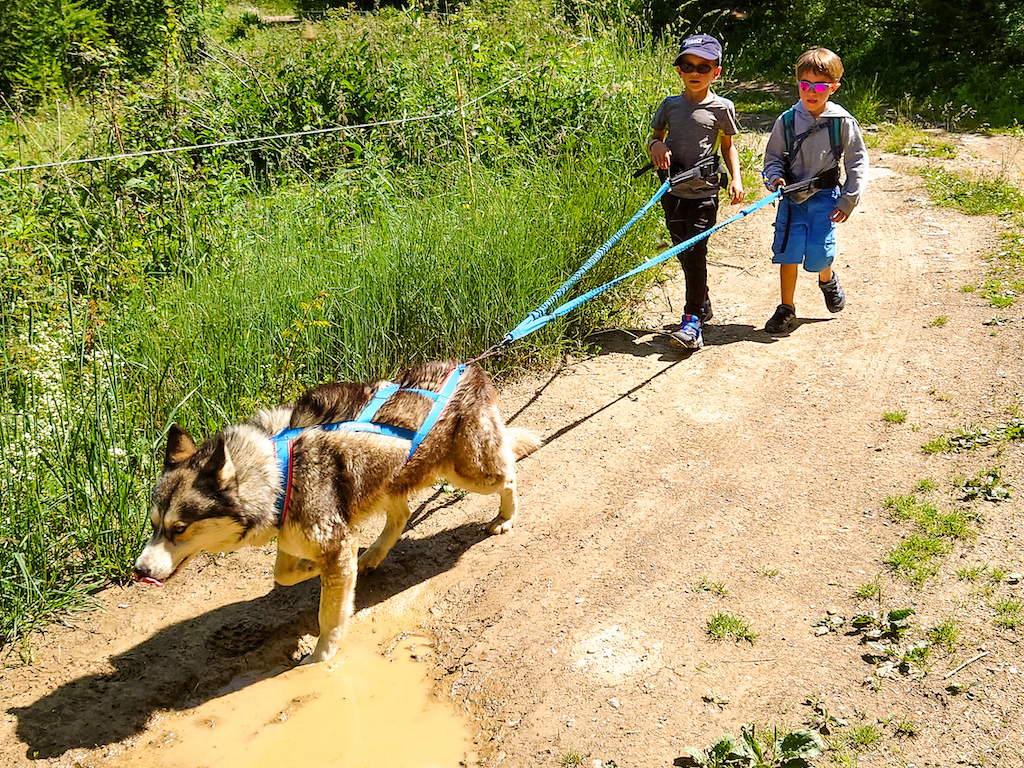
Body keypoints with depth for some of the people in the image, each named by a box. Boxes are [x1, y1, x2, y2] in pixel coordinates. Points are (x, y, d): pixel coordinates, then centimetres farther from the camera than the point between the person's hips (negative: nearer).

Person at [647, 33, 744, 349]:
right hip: (673, 191, 4)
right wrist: (656, 145, -7)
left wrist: (736, 179, 0)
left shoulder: (721, 108, 0)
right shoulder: (670, 105, 7)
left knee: (694, 251, -13)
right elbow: (654, 137, 17)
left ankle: (692, 320, -9)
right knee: (683, 252, 11)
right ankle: (702, 304, 31)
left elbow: (727, 145, 11)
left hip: (704, 192, -4)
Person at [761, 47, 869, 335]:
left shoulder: (843, 122, -6)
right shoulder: (787, 121, -2)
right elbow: (772, 155, 10)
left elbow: (857, 162, 1)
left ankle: (828, 279, 33)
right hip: (792, 196, 2)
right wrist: (775, 177, -10)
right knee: (788, 252, -2)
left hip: (825, 196, -2)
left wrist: (848, 201, -2)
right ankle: (787, 310, 12)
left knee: (818, 256, -4)